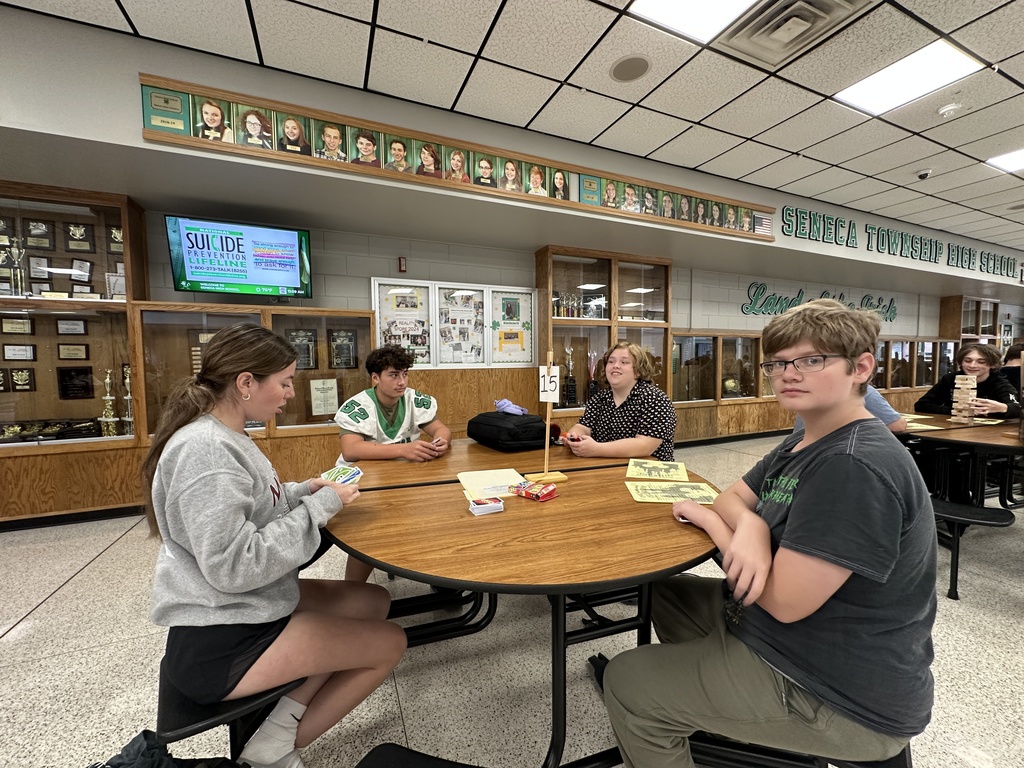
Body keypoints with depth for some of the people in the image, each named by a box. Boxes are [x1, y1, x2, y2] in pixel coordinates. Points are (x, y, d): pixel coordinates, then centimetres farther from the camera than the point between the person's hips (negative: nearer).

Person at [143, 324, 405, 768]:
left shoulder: (224, 436, 4)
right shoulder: (205, 450, -26)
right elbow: (233, 566, -29)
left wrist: (306, 491, 0)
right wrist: (320, 507, -21)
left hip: (244, 607, 9)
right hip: (218, 646, -9)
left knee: (374, 601, 12)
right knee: (389, 642, -2)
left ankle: (281, 729, 10)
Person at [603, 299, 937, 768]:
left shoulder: (855, 467, -28)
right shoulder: (804, 444, 5)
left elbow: (784, 601, -28)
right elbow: (731, 497, 5)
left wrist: (709, 520, -13)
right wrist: (750, 524, -19)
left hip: (844, 696, -9)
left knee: (625, 683, -6)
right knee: (663, 592, 18)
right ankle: (705, 713, 36)